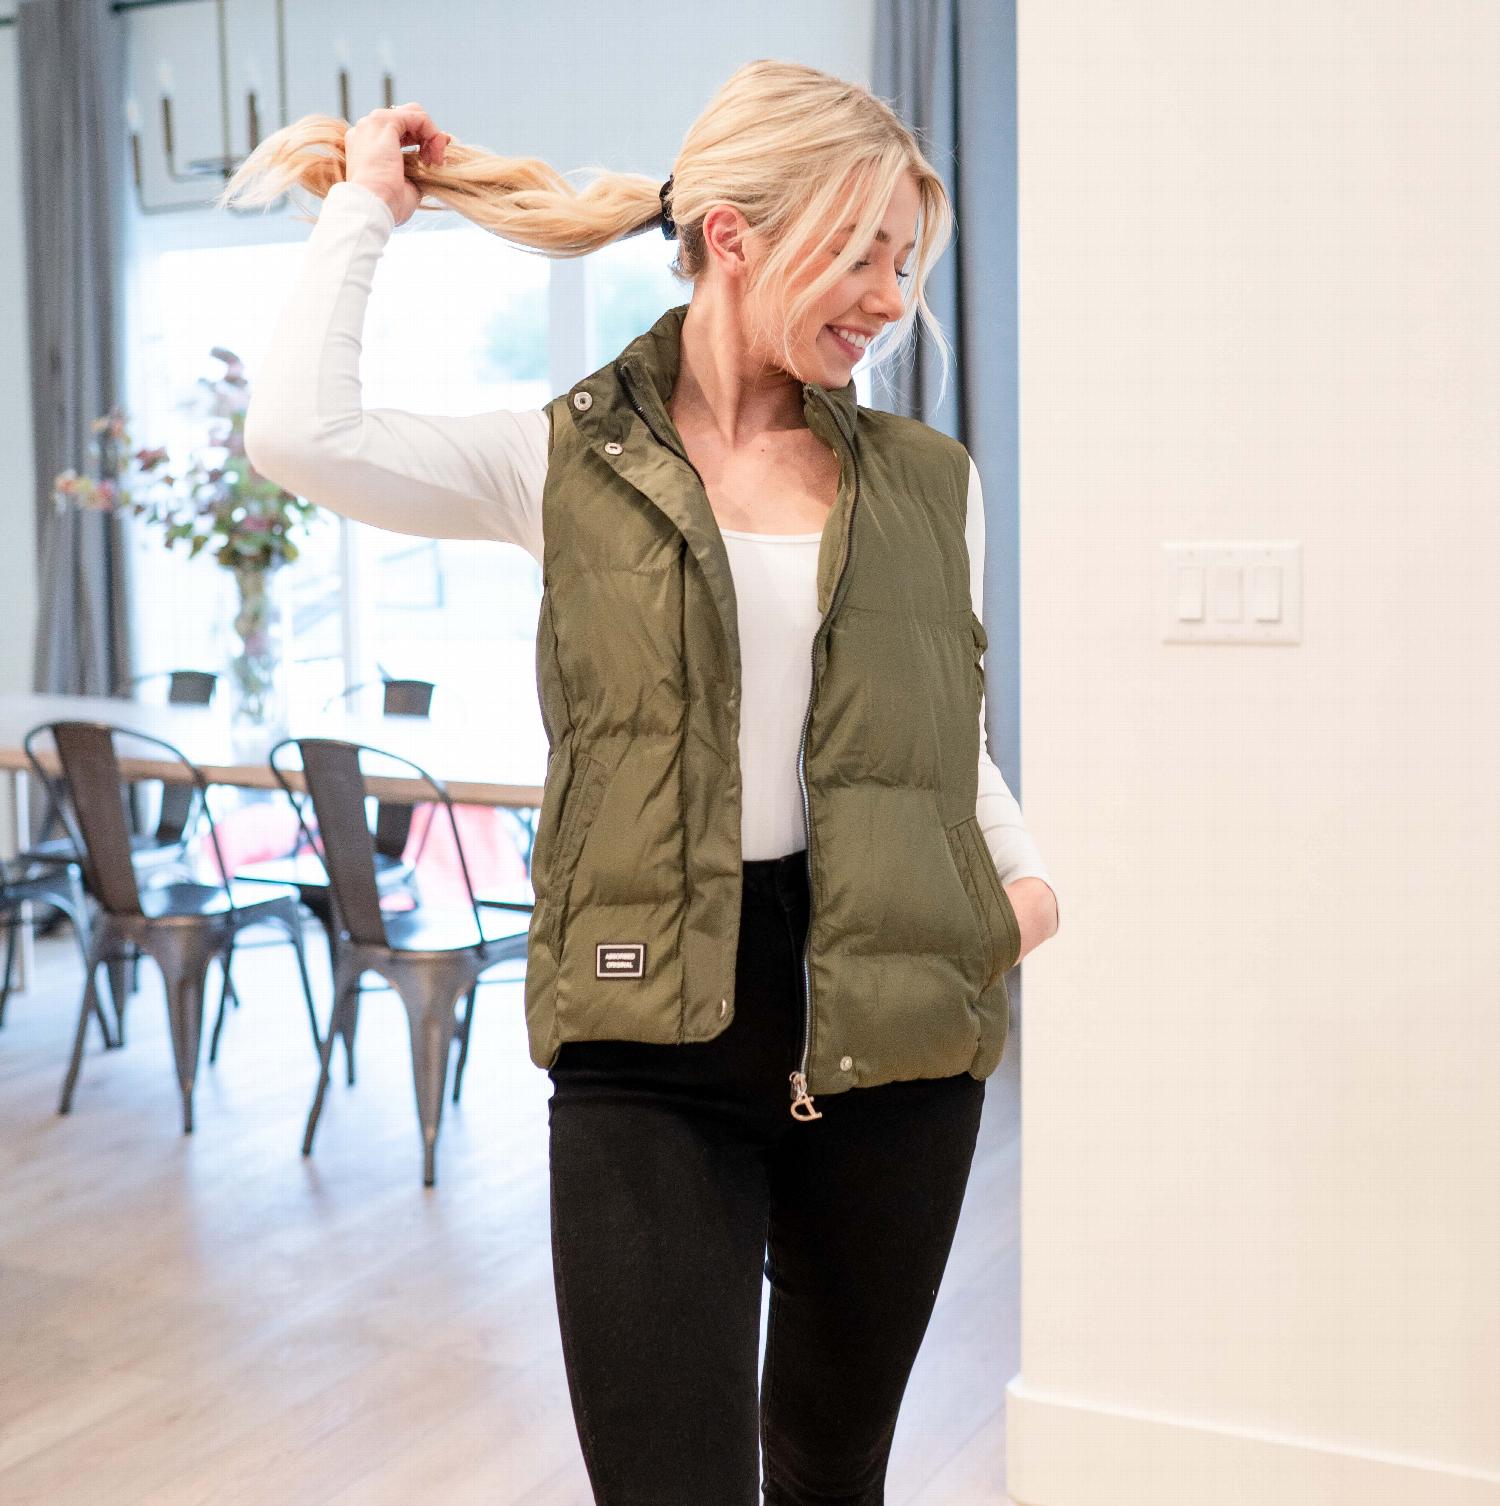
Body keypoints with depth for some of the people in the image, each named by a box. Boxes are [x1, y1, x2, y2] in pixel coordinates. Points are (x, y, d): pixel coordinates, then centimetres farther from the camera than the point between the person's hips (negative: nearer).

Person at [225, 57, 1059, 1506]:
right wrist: (368, 202, 0)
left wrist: (1023, 870, 2)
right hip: (651, 1033, -3)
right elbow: (299, 430, -14)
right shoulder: (570, 465, 0)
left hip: (889, 1025, 3)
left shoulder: (929, 481, 7)